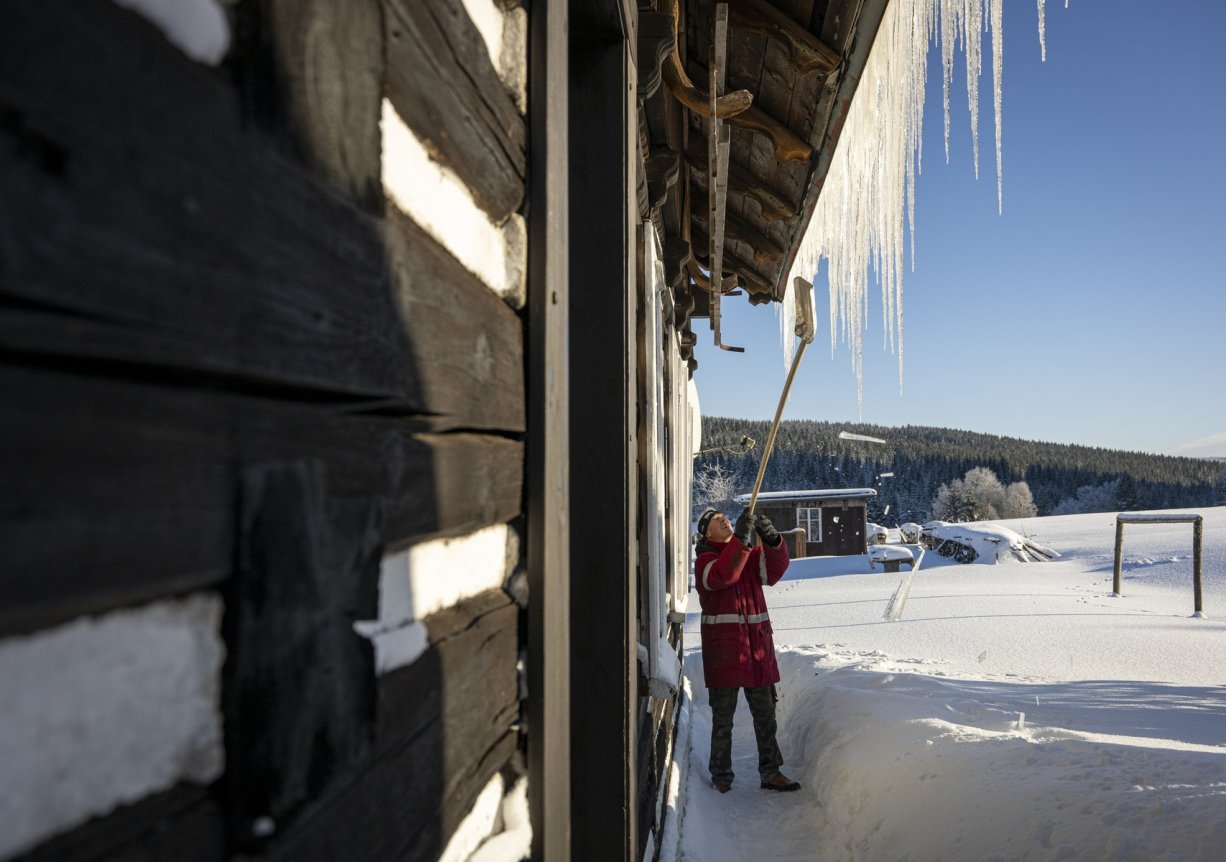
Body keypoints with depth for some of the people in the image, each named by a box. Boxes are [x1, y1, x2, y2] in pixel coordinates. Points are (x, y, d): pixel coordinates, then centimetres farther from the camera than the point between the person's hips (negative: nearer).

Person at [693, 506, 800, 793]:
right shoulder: (704, 560, -5)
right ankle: (721, 774, 17)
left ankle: (770, 772, 19)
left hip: (757, 643, 5)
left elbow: (774, 568, -7)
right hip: (723, 647, -5)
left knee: (765, 712, 10)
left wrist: (771, 539, -24)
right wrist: (740, 538, -33)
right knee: (723, 715, 4)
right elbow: (721, 575, -27)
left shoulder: (751, 555, 11)